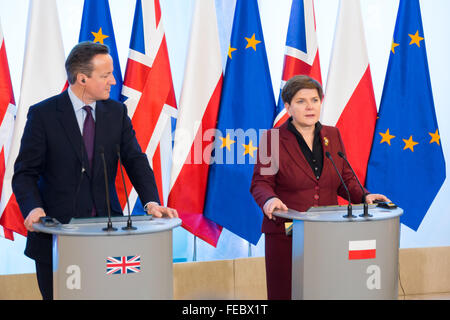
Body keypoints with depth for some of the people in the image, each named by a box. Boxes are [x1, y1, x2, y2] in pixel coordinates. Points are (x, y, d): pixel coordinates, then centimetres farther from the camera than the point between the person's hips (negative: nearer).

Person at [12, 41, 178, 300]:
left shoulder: (116, 112, 6)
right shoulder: (43, 114, -5)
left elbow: (135, 161, 2)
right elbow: (25, 172, -5)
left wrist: (152, 202, -15)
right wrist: (33, 208, -23)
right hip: (57, 228, -3)